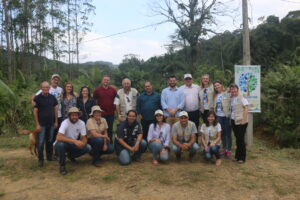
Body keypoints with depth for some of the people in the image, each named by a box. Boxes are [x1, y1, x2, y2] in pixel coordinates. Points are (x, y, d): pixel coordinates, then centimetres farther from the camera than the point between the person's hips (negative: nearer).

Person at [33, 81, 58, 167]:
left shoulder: (52, 97, 5)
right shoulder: (37, 98, -6)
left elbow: (55, 109, 11)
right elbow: (35, 111, -7)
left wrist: (56, 121, 8)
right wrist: (37, 124, -10)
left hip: (51, 123, 4)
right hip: (42, 124, -4)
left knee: (50, 141, 12)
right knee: (41, 142, -1)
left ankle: (49, 156, 26)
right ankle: (40, 159, 9)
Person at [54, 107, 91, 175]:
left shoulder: (81, 123, -11)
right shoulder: (65, 122, -25)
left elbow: (84, 138, -9)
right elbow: (58, 137, -39)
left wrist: (83, 143, -34)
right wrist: (74, 141, -45)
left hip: (73, 144, 4)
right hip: (63, 144, -4)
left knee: (88, 147, -17)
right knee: (60, 144, -38)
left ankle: (71, 156, 13)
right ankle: (62, 165, -13)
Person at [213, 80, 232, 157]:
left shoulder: (227, 94, -5)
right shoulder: (215, 96, 12)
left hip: (226, 116, -5)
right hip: (219, 116, 5)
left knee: (228, 133, 3)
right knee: (222, 133, 12)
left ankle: (229, 150, 12)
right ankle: (224, 149, 23)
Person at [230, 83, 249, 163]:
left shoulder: (242, 97, -7)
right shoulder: (231, 98, 11)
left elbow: (246, 108, -12)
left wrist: (244, 120, -17)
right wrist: (231, 119, 5)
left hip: (241, 121, -5)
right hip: (234, 121, 5)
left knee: (241, 139, -2)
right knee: (237, 138, 11)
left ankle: (242, 157, 9)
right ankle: (237, 155, 21)